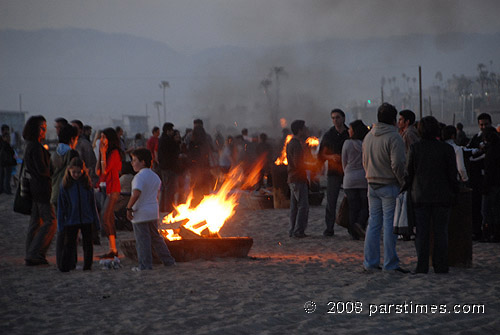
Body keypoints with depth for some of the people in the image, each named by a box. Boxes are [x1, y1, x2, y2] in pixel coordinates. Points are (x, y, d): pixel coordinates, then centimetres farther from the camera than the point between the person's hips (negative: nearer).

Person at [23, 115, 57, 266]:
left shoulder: (30, 146, 15)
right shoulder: (36, 147, -16)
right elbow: (42, 170, -21)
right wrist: (53, 170, -3)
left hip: (35, 187, 10)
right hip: (42, 188, -10)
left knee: (36, 222, 11)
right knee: (50, 222, -6)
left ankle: (31, 256, 13)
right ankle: (35, 254, -7)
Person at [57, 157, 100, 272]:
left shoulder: (87, 183, 2)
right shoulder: (65, 185, -3)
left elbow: (92, 204, 8)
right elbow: (61, 206, 0)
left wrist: (95, 221, 7)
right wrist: (60, 225, -3)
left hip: (87, 220, 2)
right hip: (71, 220, -2)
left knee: (88, 243, 7)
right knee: (68, 244, -1)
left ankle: (87, 265, 17)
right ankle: (64, 266, 6)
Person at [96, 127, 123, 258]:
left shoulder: (114, 153, -10)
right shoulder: (106, 152, 18)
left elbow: (105, 170, -17)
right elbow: (98, 172, 11)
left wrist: (103, 153, -11)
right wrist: (100, 153, 8)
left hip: (112, 189, -9)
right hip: (105, 188, 9)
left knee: (105, 217, -16)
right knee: (109, 219, 8)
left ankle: (113, 250, -15)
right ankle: (112, 249, 10)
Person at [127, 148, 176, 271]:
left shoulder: (139, 177, -17)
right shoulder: (155, 177, 11)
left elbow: (136, 194, -28)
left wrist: (129, 208, -20)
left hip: (140, 213, -8)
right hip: (154, 212, 8)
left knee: (142, 239, -1)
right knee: (156, 237, 18)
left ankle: (145, 264, 3)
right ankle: (168, 260, 21)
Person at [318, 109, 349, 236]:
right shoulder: (328, 136, 8)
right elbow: (321, 155, 10)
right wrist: (331, 157, -9)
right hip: (333, 172, 0)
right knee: (331, 201, -5)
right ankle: (329, 228, 1)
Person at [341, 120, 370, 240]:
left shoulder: (347, 144, -3)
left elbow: (344, 163, 5)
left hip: (350, 179, 1)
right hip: (365, 178, -1)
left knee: (353, 207, 5)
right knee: (365, 206, 6)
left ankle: (354, 233, 4)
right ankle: (360, 224, -18)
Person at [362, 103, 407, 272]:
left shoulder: (368, 136, 11)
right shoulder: (393, 137, -14)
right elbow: (397, 164, -19)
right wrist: (403, 183, -8)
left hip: (372, 186, 7)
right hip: (390, 186, -7)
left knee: (373, 223, 10)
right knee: (390, 225, -4)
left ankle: (370, 261, 12)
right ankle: (390, 263, -3)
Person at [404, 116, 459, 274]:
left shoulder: (414, 148, -4)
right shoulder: (446, 149, -6)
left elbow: (409, 173, 1)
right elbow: (452, 174, -3)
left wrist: (405, 189, 14)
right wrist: (454, 191, 9)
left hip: (420, 196, 1)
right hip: (442, 196, -1)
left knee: (422, 232, 5)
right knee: (440, 231, 6)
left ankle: (422, 265, 3)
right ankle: (440, 265, 5)